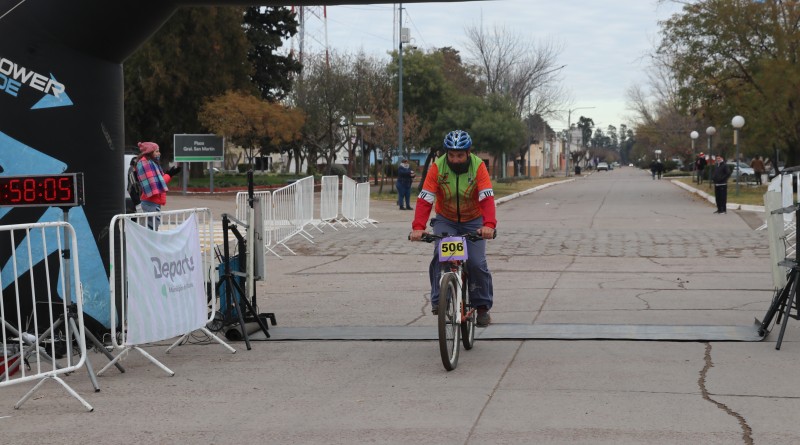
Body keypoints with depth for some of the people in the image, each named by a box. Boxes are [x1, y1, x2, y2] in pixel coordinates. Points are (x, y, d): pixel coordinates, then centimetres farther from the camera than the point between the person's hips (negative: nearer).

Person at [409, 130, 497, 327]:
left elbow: (487, 198, -28)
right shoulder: (437, 167, -17)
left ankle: (483, 306, 4)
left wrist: (489, 224, -45)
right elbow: (425, 199, -23)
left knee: (477, 263, -13)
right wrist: (418, 227, -38)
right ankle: (438, 299, -12)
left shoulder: (478, 166, -19)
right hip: (445, 220, 1)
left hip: (473, 221, -1)